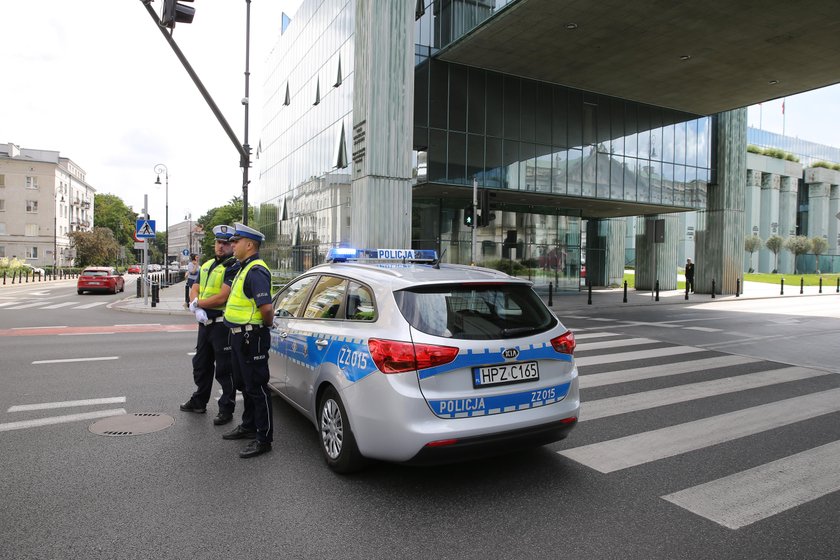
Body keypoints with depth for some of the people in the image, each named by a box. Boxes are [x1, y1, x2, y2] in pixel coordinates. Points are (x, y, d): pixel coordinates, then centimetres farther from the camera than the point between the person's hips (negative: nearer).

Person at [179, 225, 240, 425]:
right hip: (205, 323, 9)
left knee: (224, 369, 0)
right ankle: (199, 402, 38)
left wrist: (198, 303, -8)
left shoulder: (233, 267, -13)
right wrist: (198, 308, -9)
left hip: (223, 324, -9)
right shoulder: (207, 265, 14)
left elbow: (222, 297, -21)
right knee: (201, 364, 21)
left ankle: (226, 409, 11)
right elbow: (194, 290, 11)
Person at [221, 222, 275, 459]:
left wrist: (267, 324, -12)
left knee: (257, 387, -4)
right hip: (239, 335, 11)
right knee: (244, 384, 21)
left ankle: (264, 438, 5)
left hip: (252, 338, -11)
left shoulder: (256, 271, -20)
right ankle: (249, 426, 37)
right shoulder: (245, 268, 14)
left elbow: (266, 307, -29)